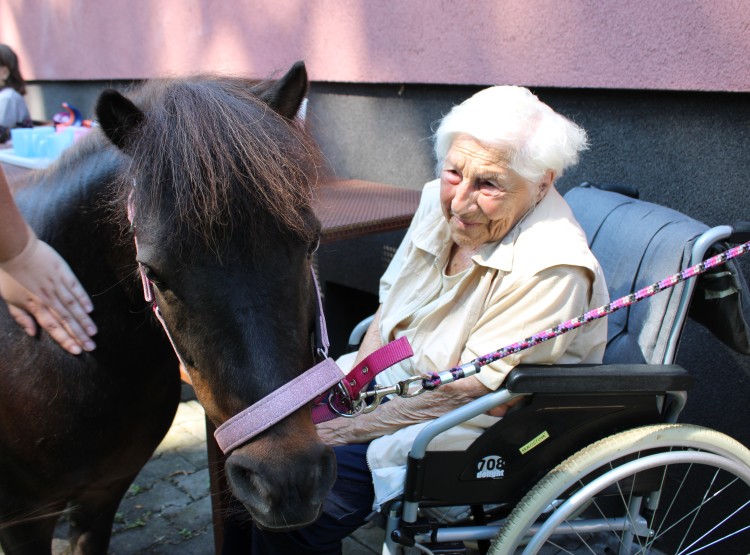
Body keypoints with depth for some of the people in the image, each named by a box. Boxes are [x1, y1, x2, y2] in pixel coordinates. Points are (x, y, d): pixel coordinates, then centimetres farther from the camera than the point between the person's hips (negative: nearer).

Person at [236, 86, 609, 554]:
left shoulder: (549, 269, -26)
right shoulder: (440, 203, -3)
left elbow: (470, 395, -25)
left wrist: (351, 430, -21)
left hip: (481, 440, -8)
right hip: (390, 384, 8)